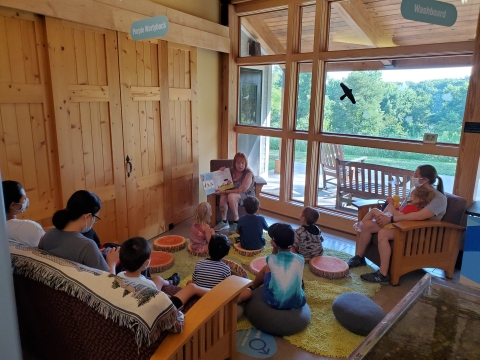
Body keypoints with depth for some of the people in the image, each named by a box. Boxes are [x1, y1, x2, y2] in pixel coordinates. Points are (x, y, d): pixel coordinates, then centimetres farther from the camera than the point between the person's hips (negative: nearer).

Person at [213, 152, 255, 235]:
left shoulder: (249, 173, -17)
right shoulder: (231, 171, -1)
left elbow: (241, 190, -24)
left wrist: (225, 191, -27)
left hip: (247, 195, -5)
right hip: (233, 193, 5)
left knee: (231, 196, -34)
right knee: (223, 196, -27)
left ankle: (236, 222, -22)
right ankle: (224, 221, -17)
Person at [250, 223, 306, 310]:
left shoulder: (271, 259, -11)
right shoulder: (300, 260, -7)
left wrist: (275, 247, 5)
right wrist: (290, 246, 11)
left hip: (274, 302, -1)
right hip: (297, 303, 2)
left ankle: (252, 288, 48)